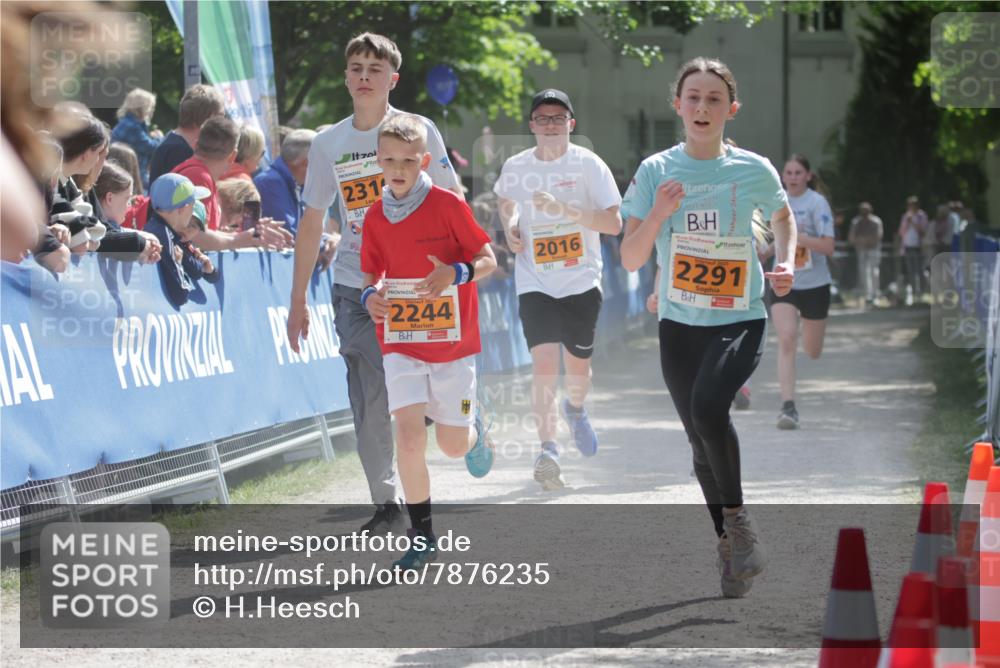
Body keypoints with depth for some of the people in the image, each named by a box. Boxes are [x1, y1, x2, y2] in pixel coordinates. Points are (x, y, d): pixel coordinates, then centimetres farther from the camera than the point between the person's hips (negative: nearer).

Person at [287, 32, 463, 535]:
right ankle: (384, 504, 9)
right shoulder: (327, 144, 8)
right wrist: (297, 300, 11)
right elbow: (311, 222, 13)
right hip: (353, 288, 3)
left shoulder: (418, 131, -1)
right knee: (367, 406, 1)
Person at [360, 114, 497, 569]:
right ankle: (421, 537, -2)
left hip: (452, 342, -2)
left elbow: (488, 261, -5)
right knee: (409, 435, -14)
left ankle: (473, 428, 44)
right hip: (400, 341, 2)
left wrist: (456, 273, -25)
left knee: (453, 446, 5)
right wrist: (370, 296, -10)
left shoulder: (447, 205, -9)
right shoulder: (375, 217, 2)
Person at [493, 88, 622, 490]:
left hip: (582, 282, 0)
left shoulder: (588, 165, -8)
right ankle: (548, 451, -17)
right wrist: (510, 226, 4)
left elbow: (614, 223, -14)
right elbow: (505, 198, 25)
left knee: (578, 365, 11)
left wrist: (563, 209, -25)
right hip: (535, 284, 0)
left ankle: (575, 410, 46)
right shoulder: (515, 167, 1)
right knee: (544, 362, -17)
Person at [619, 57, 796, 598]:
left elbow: (782, 217, 19)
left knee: (708, 406, -28)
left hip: (741, 318, -2)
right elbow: (630, 260, -4)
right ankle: (727, 542, 26)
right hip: (679, 323, 2)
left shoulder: (754, 170, -3)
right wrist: (656, 216, -21)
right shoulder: (655, 172, -3)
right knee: (700, 439, 8)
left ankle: (736, 516, -8)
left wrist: (785, 261, 0)